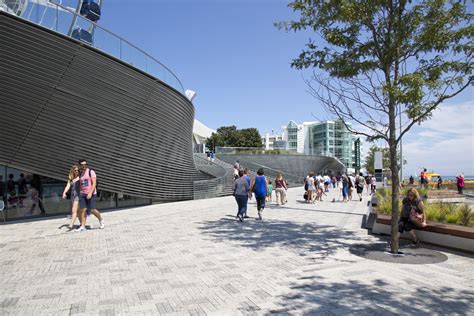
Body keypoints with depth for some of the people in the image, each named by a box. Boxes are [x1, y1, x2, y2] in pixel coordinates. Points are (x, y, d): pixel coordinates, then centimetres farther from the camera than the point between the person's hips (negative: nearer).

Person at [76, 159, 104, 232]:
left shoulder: (91, 172, -5)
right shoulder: (80, 174, 13)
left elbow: (94, 183, -13)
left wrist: (90, 193, -22)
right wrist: (80, 193, 17)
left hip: (91, 194, -5)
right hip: (82, 194, 5)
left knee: (92, 210, -7)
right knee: (82, 210, -3)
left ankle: (101, 220, 17)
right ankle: (83, 226, 2)